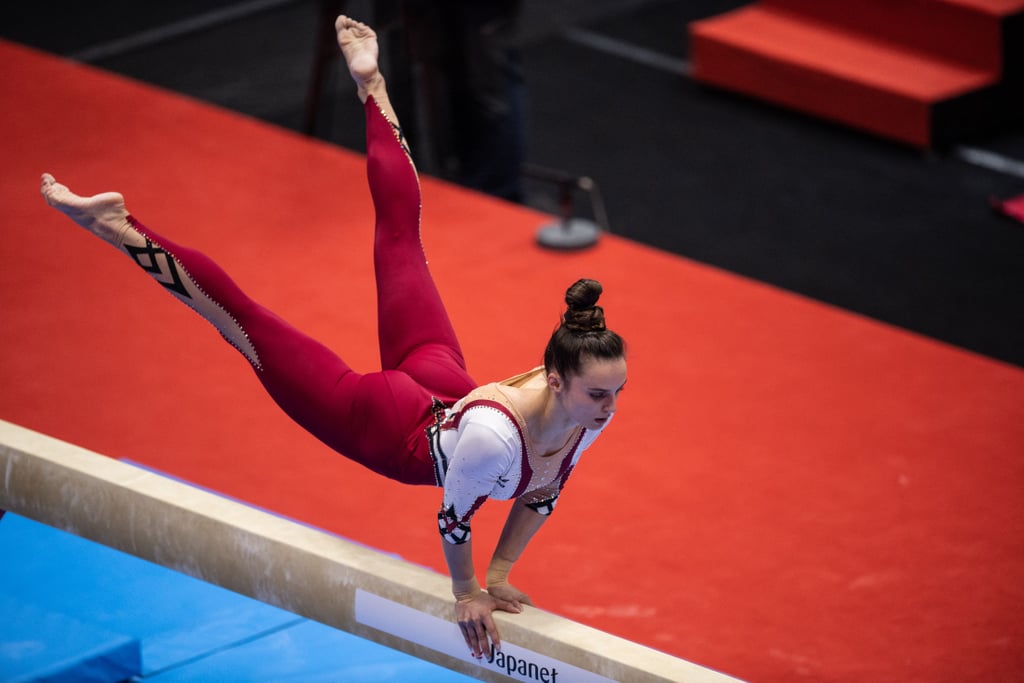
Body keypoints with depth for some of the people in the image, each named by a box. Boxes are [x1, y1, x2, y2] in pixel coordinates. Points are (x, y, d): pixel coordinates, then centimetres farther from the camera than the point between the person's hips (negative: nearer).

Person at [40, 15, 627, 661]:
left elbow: (543, 494, -4)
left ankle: (372, 84, 41)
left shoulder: (593, 411, -24)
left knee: (401, 231, 24)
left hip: (437, 383, 7)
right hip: (382, 428, -7)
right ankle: (118, 227, 11)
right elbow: (453, 519, -25)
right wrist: (467, 594, -9)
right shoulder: (493, 433, -44)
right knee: (249, 326, 4)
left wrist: (499, 574, 3)